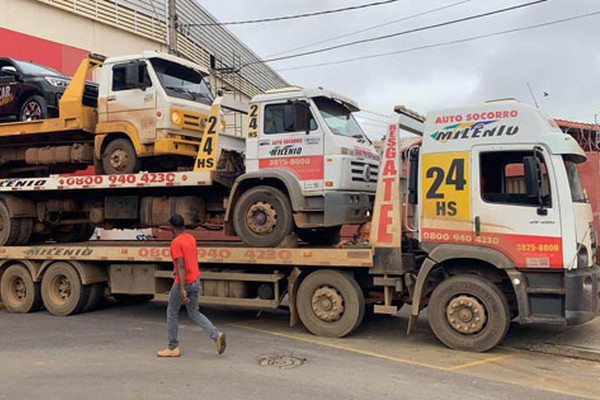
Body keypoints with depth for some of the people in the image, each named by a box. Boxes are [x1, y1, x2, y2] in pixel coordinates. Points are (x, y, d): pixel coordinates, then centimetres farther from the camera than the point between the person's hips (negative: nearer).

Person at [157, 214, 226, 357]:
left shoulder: (176, 242, -17)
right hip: (195, 281, 8)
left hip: (184, 282, -8)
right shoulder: (191, 238, 9)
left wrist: (182, 289, -26)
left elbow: (180, 266, -23)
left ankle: (173, 348, 18)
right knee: (194, 313, 15)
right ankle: (216, 335, -2)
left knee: (171, 313, 10)